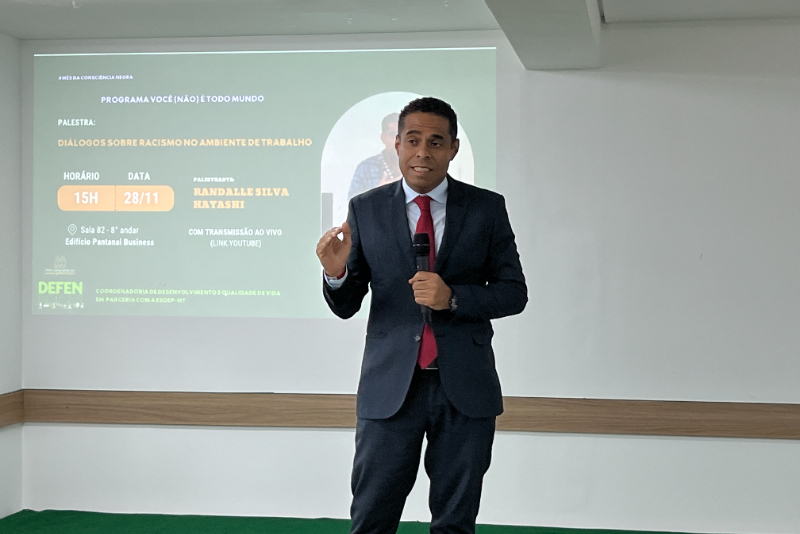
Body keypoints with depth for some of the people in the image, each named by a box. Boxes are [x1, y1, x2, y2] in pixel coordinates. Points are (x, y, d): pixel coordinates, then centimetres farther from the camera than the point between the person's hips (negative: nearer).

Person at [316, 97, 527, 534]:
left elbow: (514, 292, 2)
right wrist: (336, 272, -18)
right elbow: (345, 307, 5)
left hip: (465, 387, 0)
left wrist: (453, 297, -15)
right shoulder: (366, 210, 3)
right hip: (390, 387, 0)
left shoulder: (487, 208, 3)